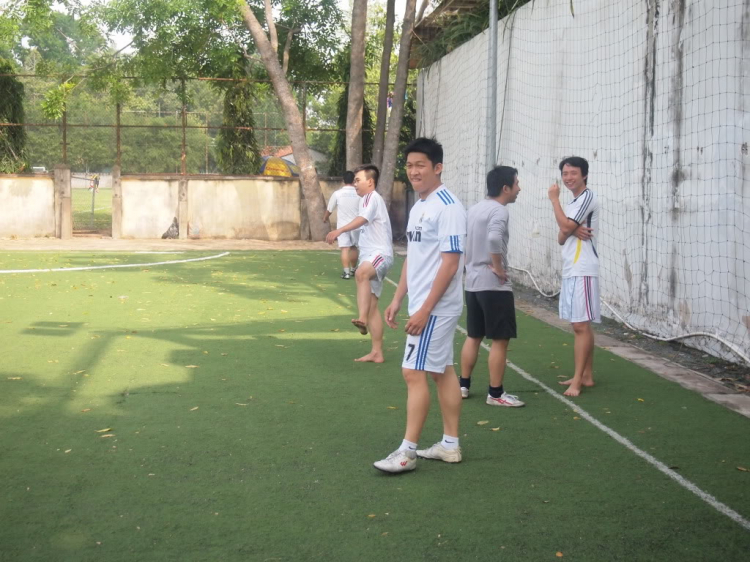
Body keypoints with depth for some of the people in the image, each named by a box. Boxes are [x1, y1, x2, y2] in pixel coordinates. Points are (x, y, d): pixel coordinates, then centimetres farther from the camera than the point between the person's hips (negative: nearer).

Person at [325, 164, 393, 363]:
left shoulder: (372, 197, -8)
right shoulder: (366, 199, 24)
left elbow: (362, 218, -28)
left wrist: (340, 231, -43)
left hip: (380, 253, -11)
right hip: (370, 256, 11)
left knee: (361, 273, -42)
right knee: (372, 305, 9)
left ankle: (362, 319, -58)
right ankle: (376, 352, 12)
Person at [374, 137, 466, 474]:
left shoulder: (448, 207, -17)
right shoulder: (418, 207, 12)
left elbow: (450, 262, -20)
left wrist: (425, 310, -21)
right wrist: (397, 300, 16)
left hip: (435, 308, -9)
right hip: (424, 306, 9)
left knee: (414, 372, -8)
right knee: (443, 371, 13)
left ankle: (407, 452, -1)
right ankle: (450, 445, 20)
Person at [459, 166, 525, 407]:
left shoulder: (475, 209, 12)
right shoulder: (499, 211, -15)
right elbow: (494, 239, -32)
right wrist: (498, 268, -21)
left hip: (473, 282, 9)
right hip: (495, 285, -9)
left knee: (473, 336, 17)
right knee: (500, 339, -2)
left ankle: (463, 386, 23)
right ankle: (496, 394, 1)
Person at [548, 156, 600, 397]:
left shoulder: (588, 197, -8)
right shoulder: (572, 204, 20)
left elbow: (566, 226, -15)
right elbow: (561, 238, 14)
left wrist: (554, 198, -5)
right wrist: (572, 231, -8)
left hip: (582, 271, -9)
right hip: (570, 271, 9)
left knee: (581, 325, -10)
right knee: (582, 325, 11)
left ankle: (577, 380, -11)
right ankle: (586, 375, 16)